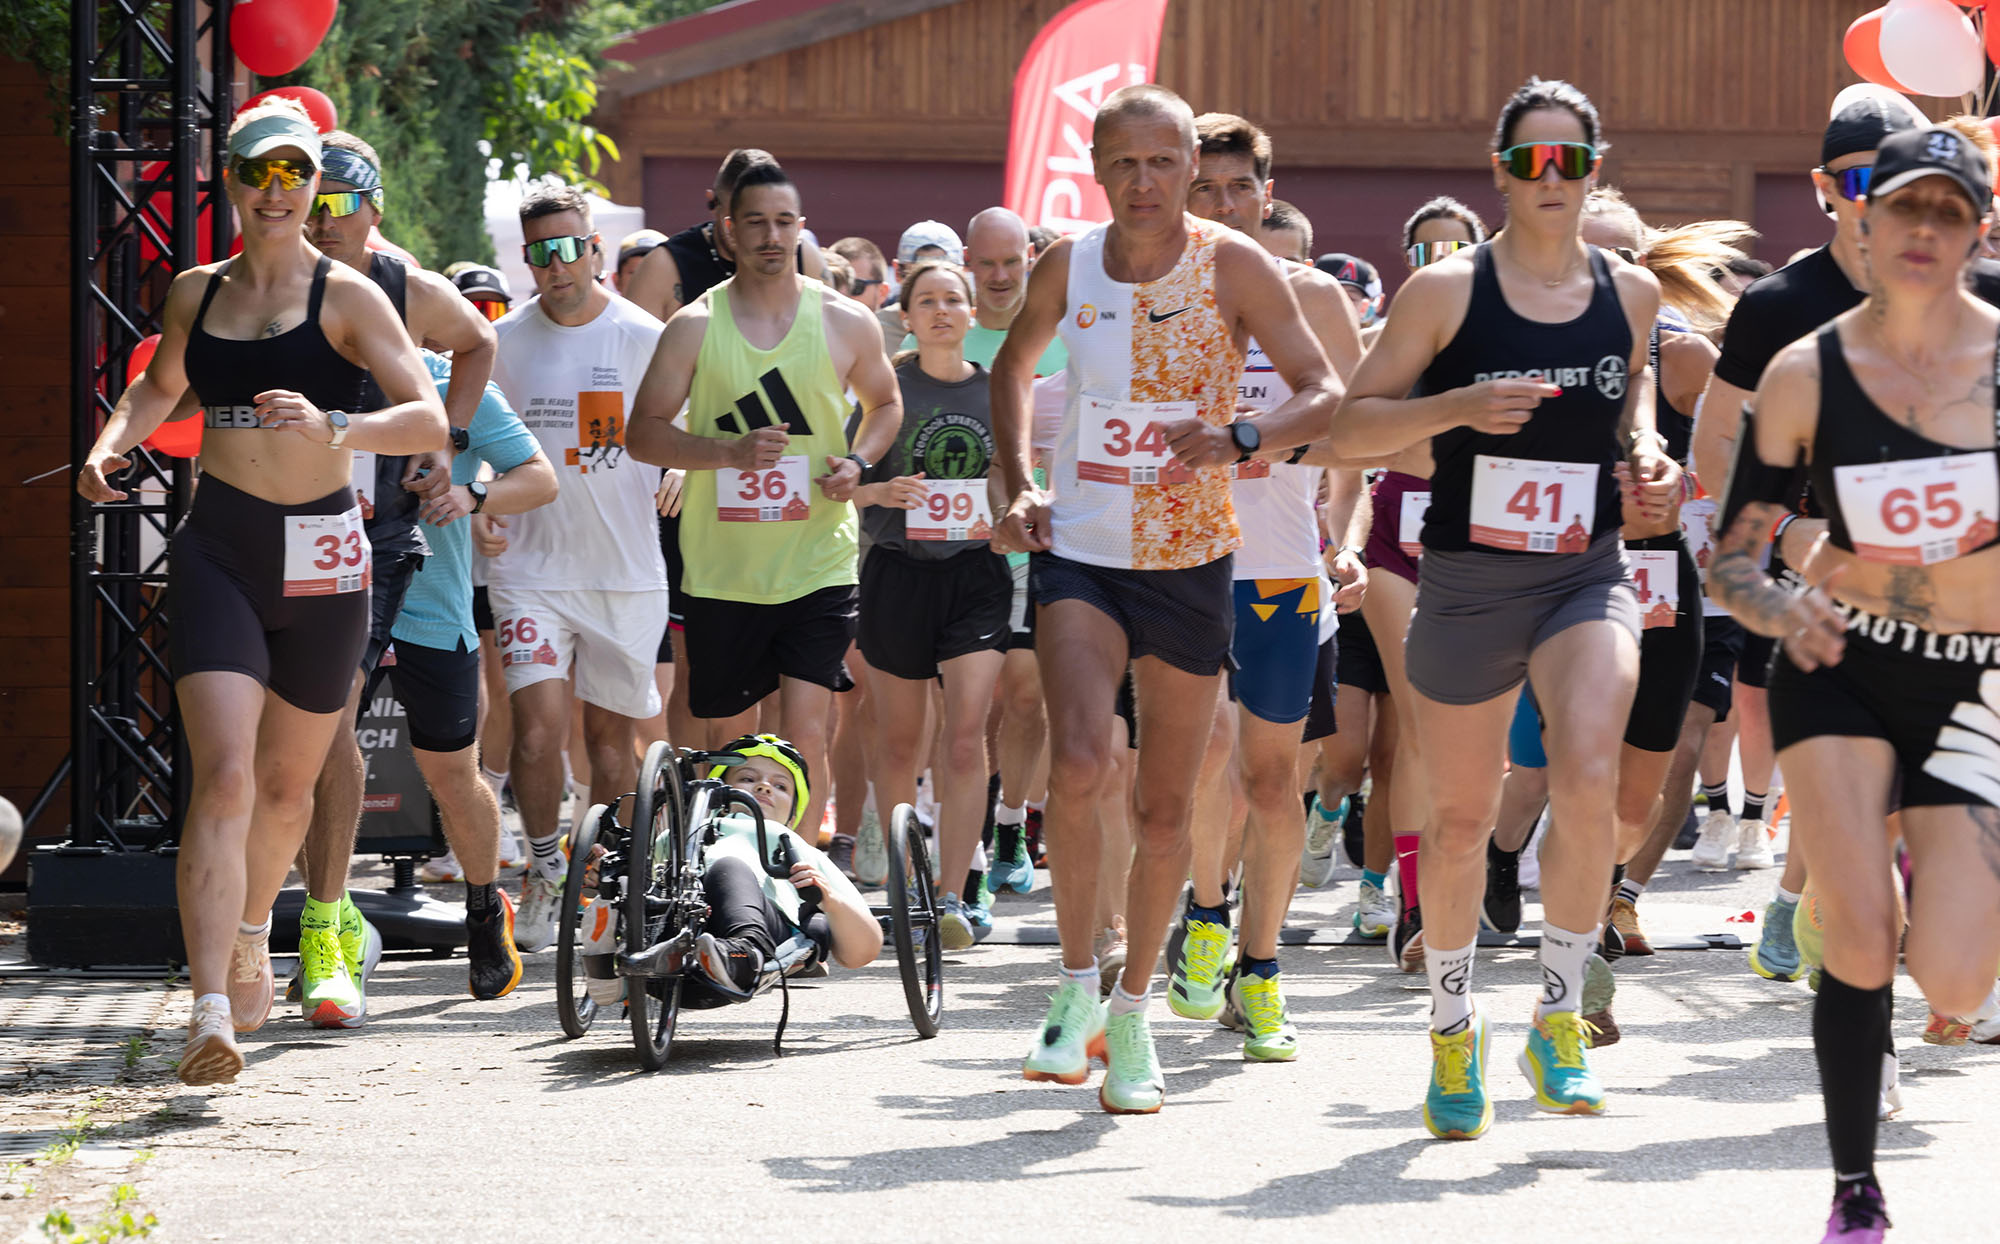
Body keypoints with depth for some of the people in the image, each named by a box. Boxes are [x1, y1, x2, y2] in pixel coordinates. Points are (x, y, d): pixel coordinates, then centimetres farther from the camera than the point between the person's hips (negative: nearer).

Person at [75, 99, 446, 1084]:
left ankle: (250, 940, 45)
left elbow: (429, 420, -13)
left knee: (285, 784, 14)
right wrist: (108, 447, 7)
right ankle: (212, 1012, -24)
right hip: (219, 549, 1)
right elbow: (159, 386, 28)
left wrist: (331, 426, -30)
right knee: (221, 778, -16)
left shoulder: (347, 296, -4)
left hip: (322, 556, -1)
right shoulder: (196, 293, 7)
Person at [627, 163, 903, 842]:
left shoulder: (845, 322, 3)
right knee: (732, 741, 9)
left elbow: (885, 403, 20)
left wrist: (857, 462, -1)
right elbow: (643, 433, -1)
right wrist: (730, 451, -17)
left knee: (804, 731, -12)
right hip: (721, 570, 1)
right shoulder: (694, 326, -1)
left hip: (818, 563, -1)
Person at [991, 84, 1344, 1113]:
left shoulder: (1233, 266, -7)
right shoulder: (1068, 268, 0)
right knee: (1077, 768, -22)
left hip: (1190, 563, 0)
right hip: (1079, 554, 0)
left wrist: (1239, 439, -26)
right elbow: (1014, 362, 20)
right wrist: (1016, 483, 8)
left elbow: (1325, 396, -7)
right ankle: (1077, 988, -5)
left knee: (1165, 810, 8)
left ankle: (1132, 1016, 25)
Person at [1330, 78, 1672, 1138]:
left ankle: (1558, 1019, -6)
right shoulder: (1445, 292, -5)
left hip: (1587, 577, 1)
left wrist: (1645, 454, 5)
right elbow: (1349, 427, -4)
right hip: (1466, 583, -1)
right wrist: (1457, 406, -19)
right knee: (1461, 819, 9)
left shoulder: (1631, 292, 4)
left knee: (1589, 778, -23)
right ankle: (1453, 1030, 32)